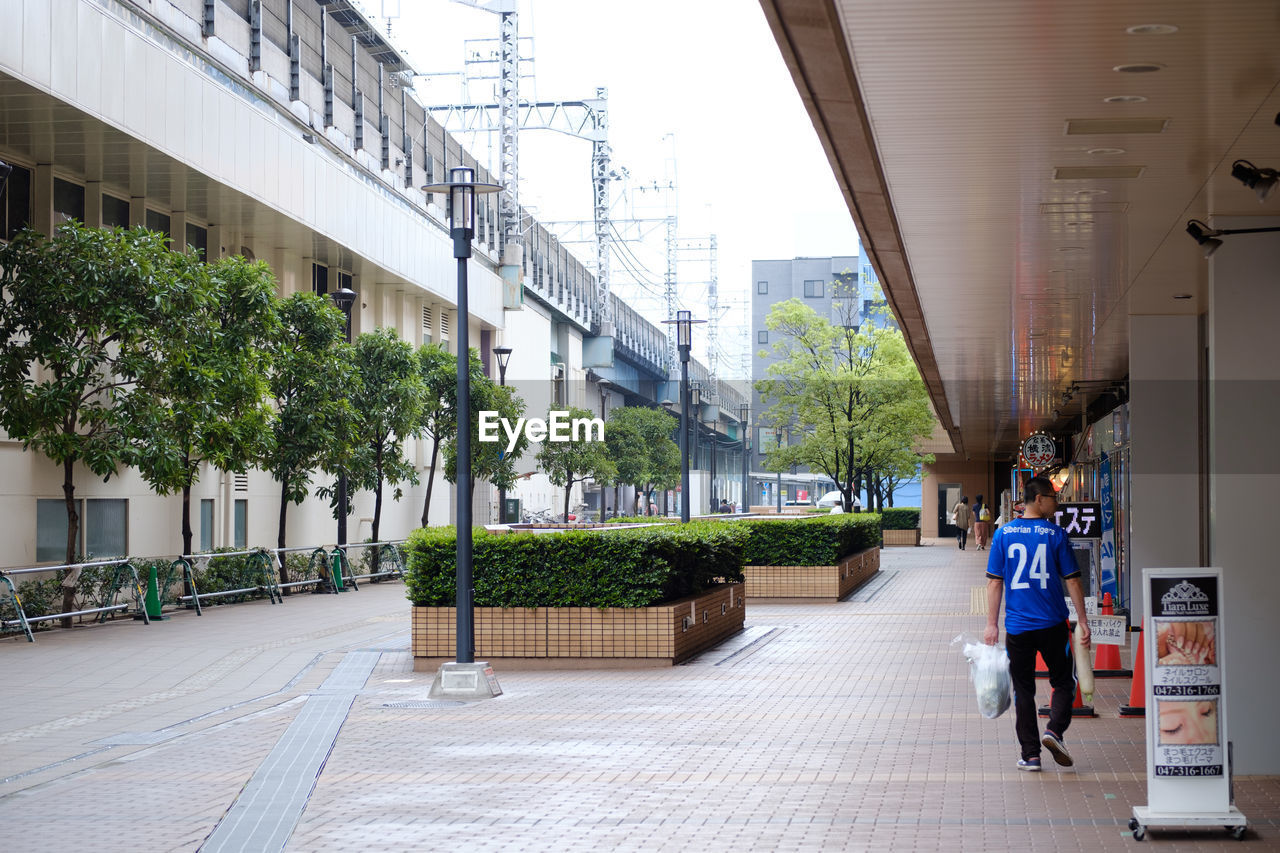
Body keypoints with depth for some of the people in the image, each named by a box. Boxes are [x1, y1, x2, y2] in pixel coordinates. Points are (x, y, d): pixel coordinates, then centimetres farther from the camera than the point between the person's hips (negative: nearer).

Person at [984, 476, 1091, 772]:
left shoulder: (1003, 534, 1)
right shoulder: (1055, 534, -5)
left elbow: (994, 582, 1)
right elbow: (1072, 580, -3)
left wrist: (992, 624, 5)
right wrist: (1083, 621, 4)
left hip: (1017, 626, 2)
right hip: (1053, 625, -2)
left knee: (1023, 690, 9)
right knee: (1063, 681, 14)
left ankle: (1030, 755, 8)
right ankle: (1054, 730, -7)